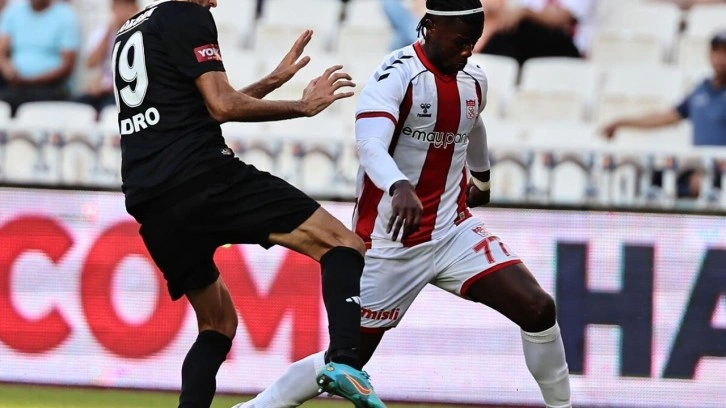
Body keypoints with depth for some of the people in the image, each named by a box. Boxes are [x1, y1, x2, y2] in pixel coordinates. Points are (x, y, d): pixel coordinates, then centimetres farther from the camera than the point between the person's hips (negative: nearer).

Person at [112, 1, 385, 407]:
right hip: (202, 173, -8)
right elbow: (223, 106, -6)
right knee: (343, 243, -7)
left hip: (149, 204, 8)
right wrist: (303, 106, 3)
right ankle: (344, 359, -30)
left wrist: (274, 80, 36)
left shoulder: (129, 33, 27)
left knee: (218, 323, 20)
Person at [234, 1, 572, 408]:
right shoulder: (397, 76, -18)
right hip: (392, 243, -6)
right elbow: (370, 145, -34)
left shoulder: (474, 80, 5)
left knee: (538, 308, -10)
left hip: (453, 232, 6)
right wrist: (400, 188, -54)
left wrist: (482, 179, 47)